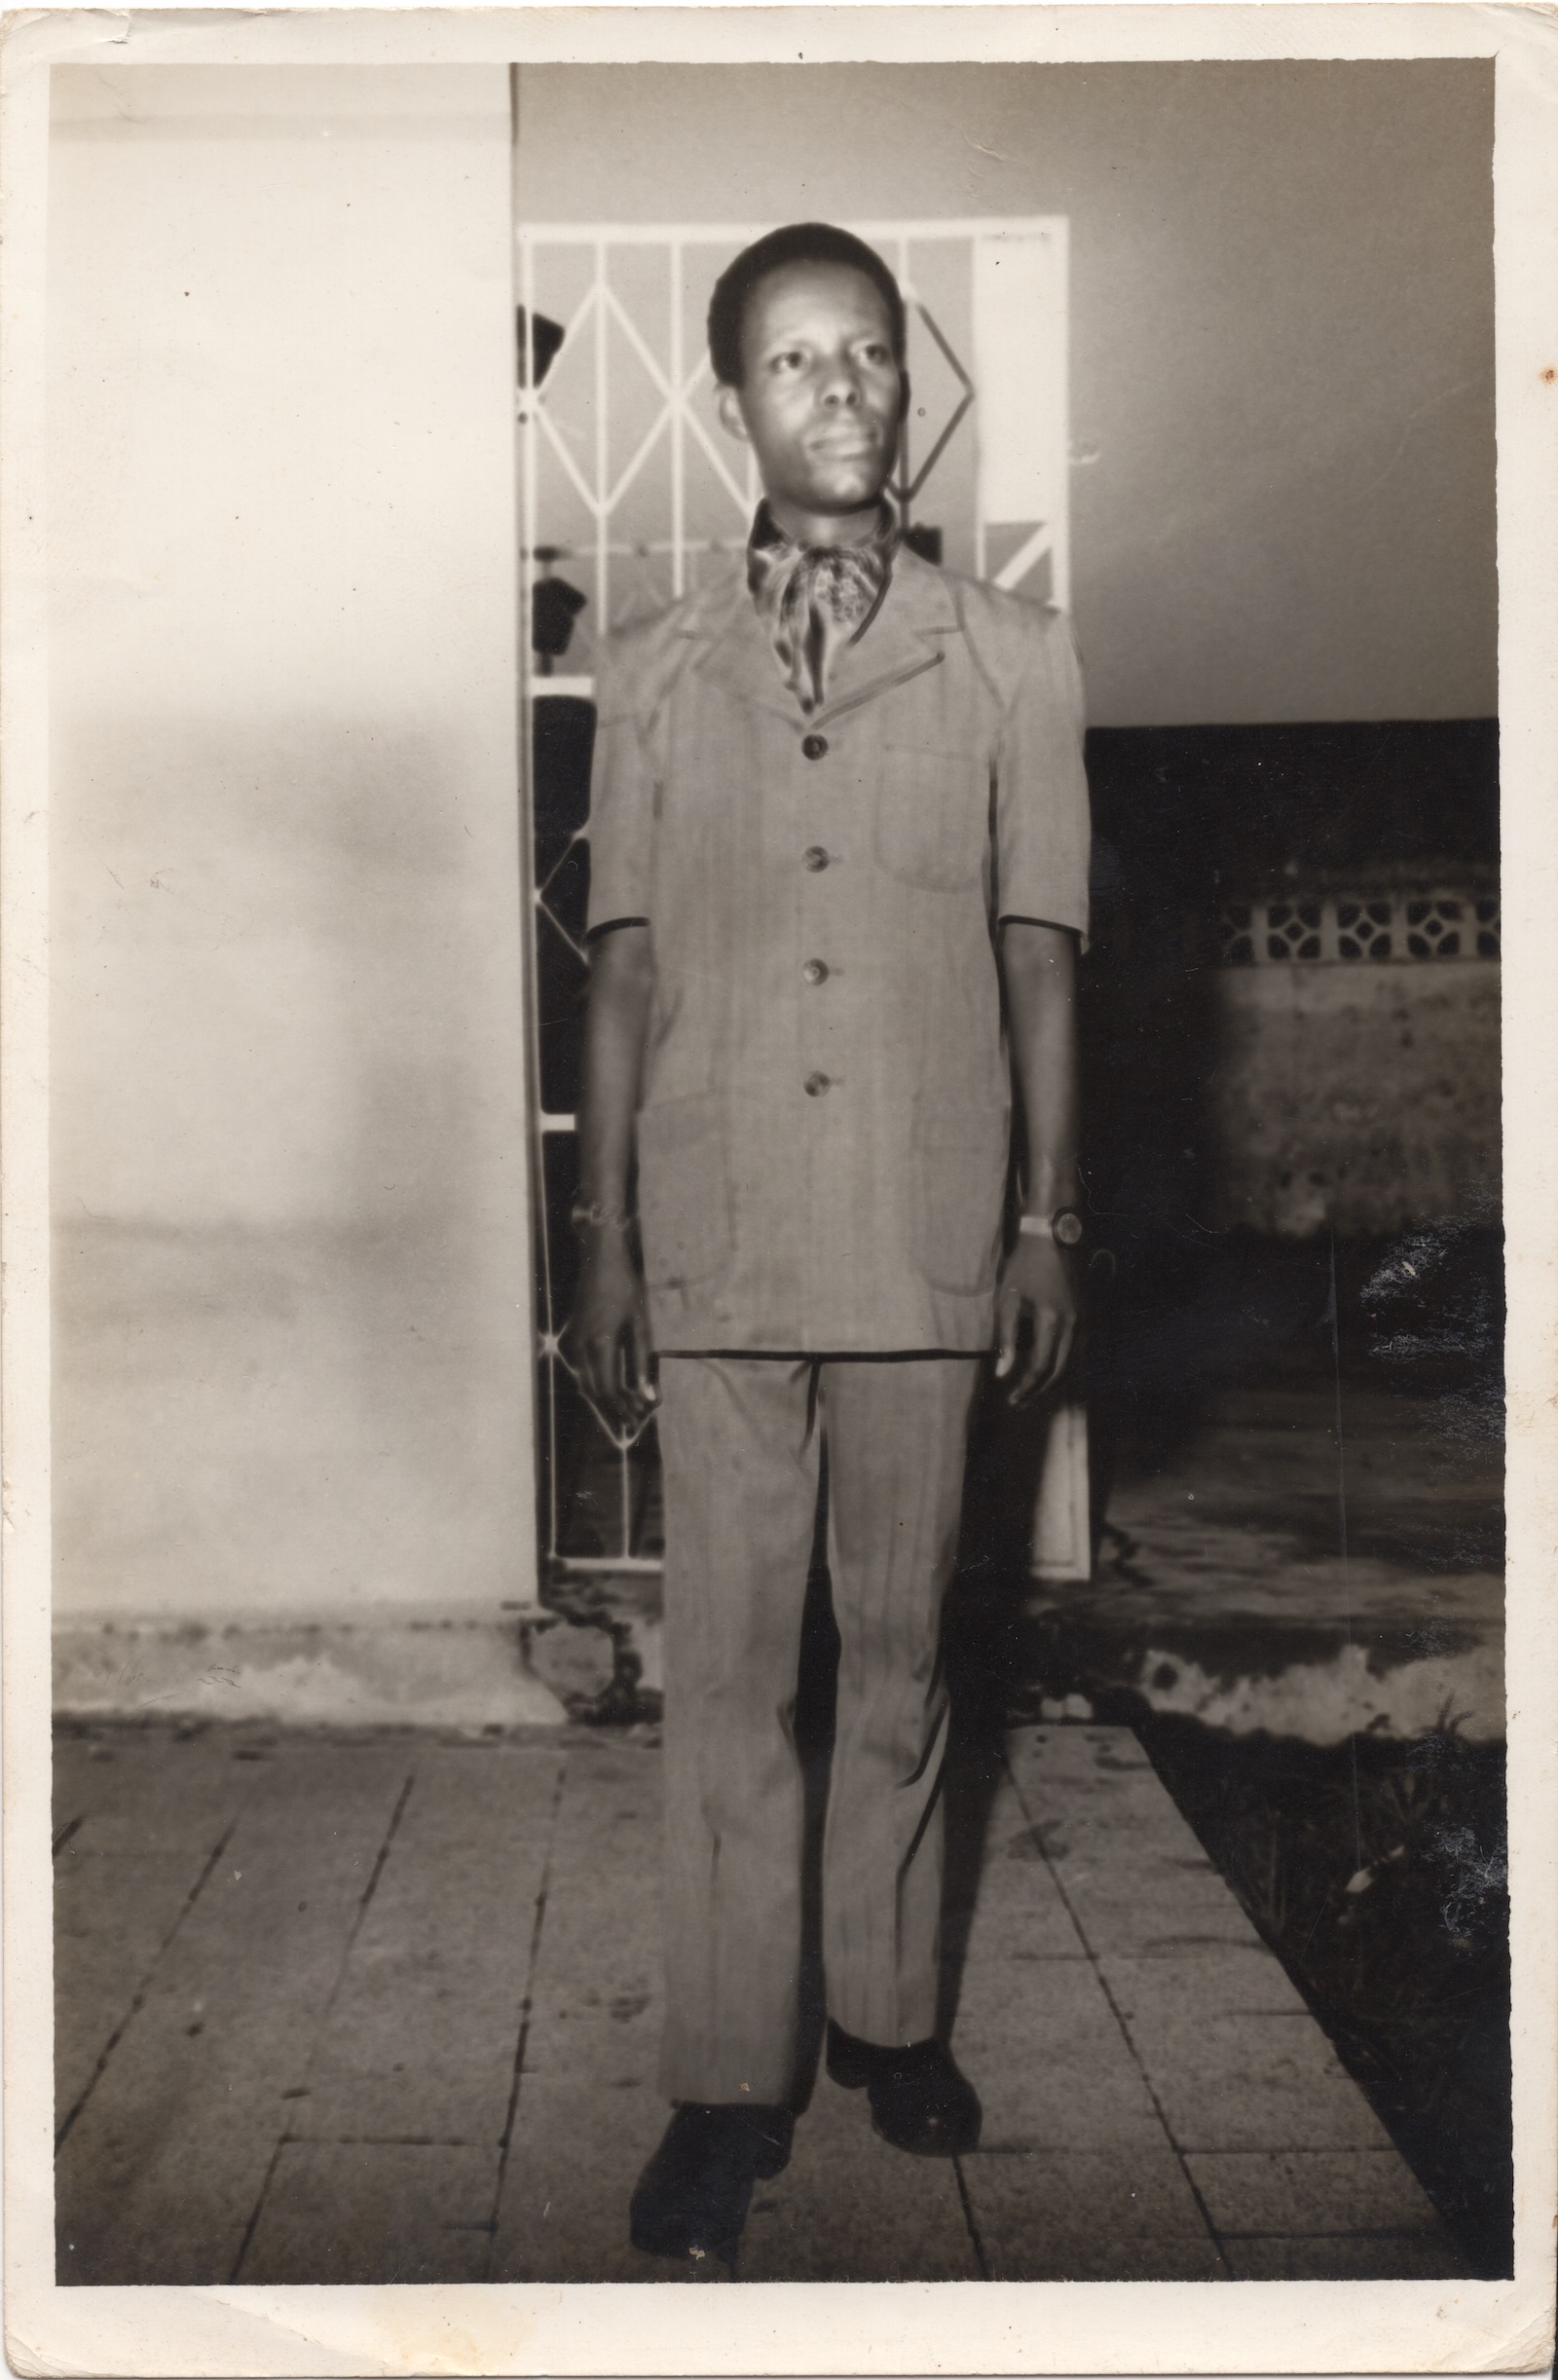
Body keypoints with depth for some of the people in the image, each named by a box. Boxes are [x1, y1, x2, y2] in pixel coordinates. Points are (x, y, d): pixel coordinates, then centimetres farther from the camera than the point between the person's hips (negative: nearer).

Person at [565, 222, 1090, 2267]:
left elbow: (1039, 952, 5)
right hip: (715, 1233, 0)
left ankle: (890, 2008, 30)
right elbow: (625, 969, 6)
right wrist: (604, 1242, 3)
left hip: (927, 1231, 0)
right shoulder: (653, 675, 7)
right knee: (725, 1662, 4)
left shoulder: (1014, 658, 5)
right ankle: (730, 2078, 17)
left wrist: (1049, 1219, 0)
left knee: (901, 1644, 11)